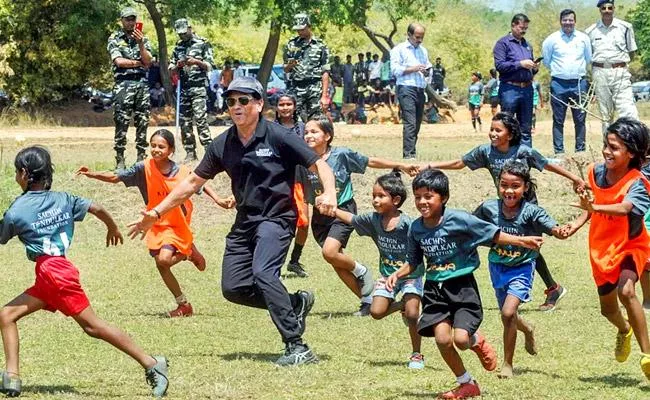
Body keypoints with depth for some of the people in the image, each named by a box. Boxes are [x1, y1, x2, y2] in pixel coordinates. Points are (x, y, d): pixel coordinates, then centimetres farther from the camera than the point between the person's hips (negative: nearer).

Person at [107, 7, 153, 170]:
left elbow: (148, 61, 2)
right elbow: (119, 61, -9)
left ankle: (141, 157, 7)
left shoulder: (143, 39, 13)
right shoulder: (114, 39, 3)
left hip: (142, 84, 4)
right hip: (123, 84, -4)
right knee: (121, 123, -8)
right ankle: (120, 159, -7)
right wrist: (139, 63, 0)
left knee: (142, 123, 3)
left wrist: (140, 43, -10)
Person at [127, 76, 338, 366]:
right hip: (245, 221, 7)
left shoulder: (277, 137, -10)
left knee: (263, 273, -28)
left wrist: (329, 194, -31)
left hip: (277, 218, -7)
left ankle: (297, 347, -26)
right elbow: (193, 182, 14)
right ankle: (296, 303, 20)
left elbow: (319, 165, -10)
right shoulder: (223, 145, 5)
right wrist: (157, 212, 12)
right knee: (233, 288, 0)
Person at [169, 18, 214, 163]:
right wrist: (178, 65, -5)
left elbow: (210, 66, -1)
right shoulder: (178, 47, 16)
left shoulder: (203, 44, 1)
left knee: (200, 119, -15)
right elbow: (171, 70, 17)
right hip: (183, 89, 6)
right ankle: (190, 153, 9)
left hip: (199, 87, -6)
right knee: (184, 121, 4)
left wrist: (197, 62, -17)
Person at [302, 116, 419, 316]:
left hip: (343, 211, -5)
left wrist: (401, 165, 2)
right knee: (337, 263, 4)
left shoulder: (341, 155, -11)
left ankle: (361, 271, 4)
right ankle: (367, 299, 17)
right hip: (320, 215, 5)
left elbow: (371, 162, -1)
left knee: (330, 252, -25)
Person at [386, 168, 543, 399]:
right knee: (442, 339, -10)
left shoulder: (459, 220, -13)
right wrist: (397, 274, -2)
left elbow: (492, 234, -7)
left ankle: (477, 341, 22)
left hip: (462, 286, -4)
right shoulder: (416, 228, 1)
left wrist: (521, 241, -14)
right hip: (434, 289, 4)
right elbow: (413, 262, 15)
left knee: (461, 339, -18)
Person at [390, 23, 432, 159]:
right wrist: (413, 69, -14)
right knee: (410, 123, -16)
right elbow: (395, 70, -7)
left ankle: (410, 152, 10)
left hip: (420, 90, 7)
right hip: (406, 89, -7)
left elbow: (428, 67, 28)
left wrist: (427, 72, 4)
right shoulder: (399, 49, 3)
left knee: (417, 124, 5)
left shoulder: (423, 50, 22)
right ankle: (408, 154, -21)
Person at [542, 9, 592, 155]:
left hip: (579, 83, 1)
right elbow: (546, 61, 11)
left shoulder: (583, 38, 7)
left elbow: (588, 59, 18)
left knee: (580, 119, 3)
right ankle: (559, 151, 4)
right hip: (559, 84, -1)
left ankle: (581, 150, 9)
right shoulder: (552, 39, 2)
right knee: (558, 120, 1)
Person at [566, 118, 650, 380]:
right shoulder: (596, 172, -8)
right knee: (607, 307, 16)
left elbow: (623, 208, -44)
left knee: (626, 290, -32)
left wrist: (594, 207, -58)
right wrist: (578, 223, -4)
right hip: (602, 248, 5)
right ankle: (624, 330, 55)